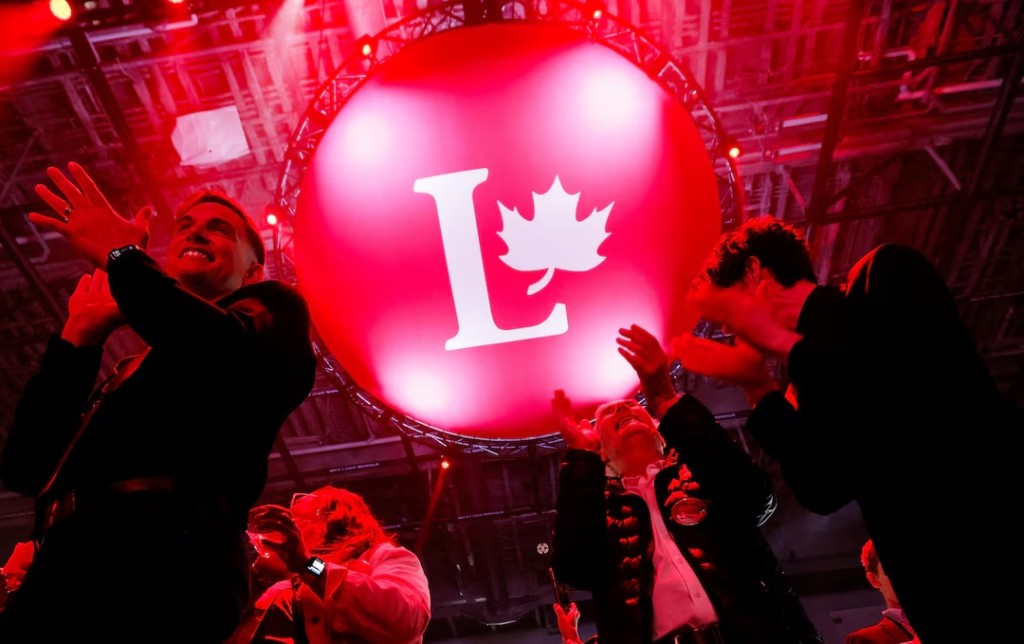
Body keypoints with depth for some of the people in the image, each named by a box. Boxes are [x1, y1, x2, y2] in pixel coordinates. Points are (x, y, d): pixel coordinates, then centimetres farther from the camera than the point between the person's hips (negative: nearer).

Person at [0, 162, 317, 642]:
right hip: (65, 569, 7)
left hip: (165, 558, -6)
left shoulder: (269, 307, 15)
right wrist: (80, 335, 19)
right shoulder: (130, 371, 32)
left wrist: (122, 256, 4)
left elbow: (231, 356, -10)